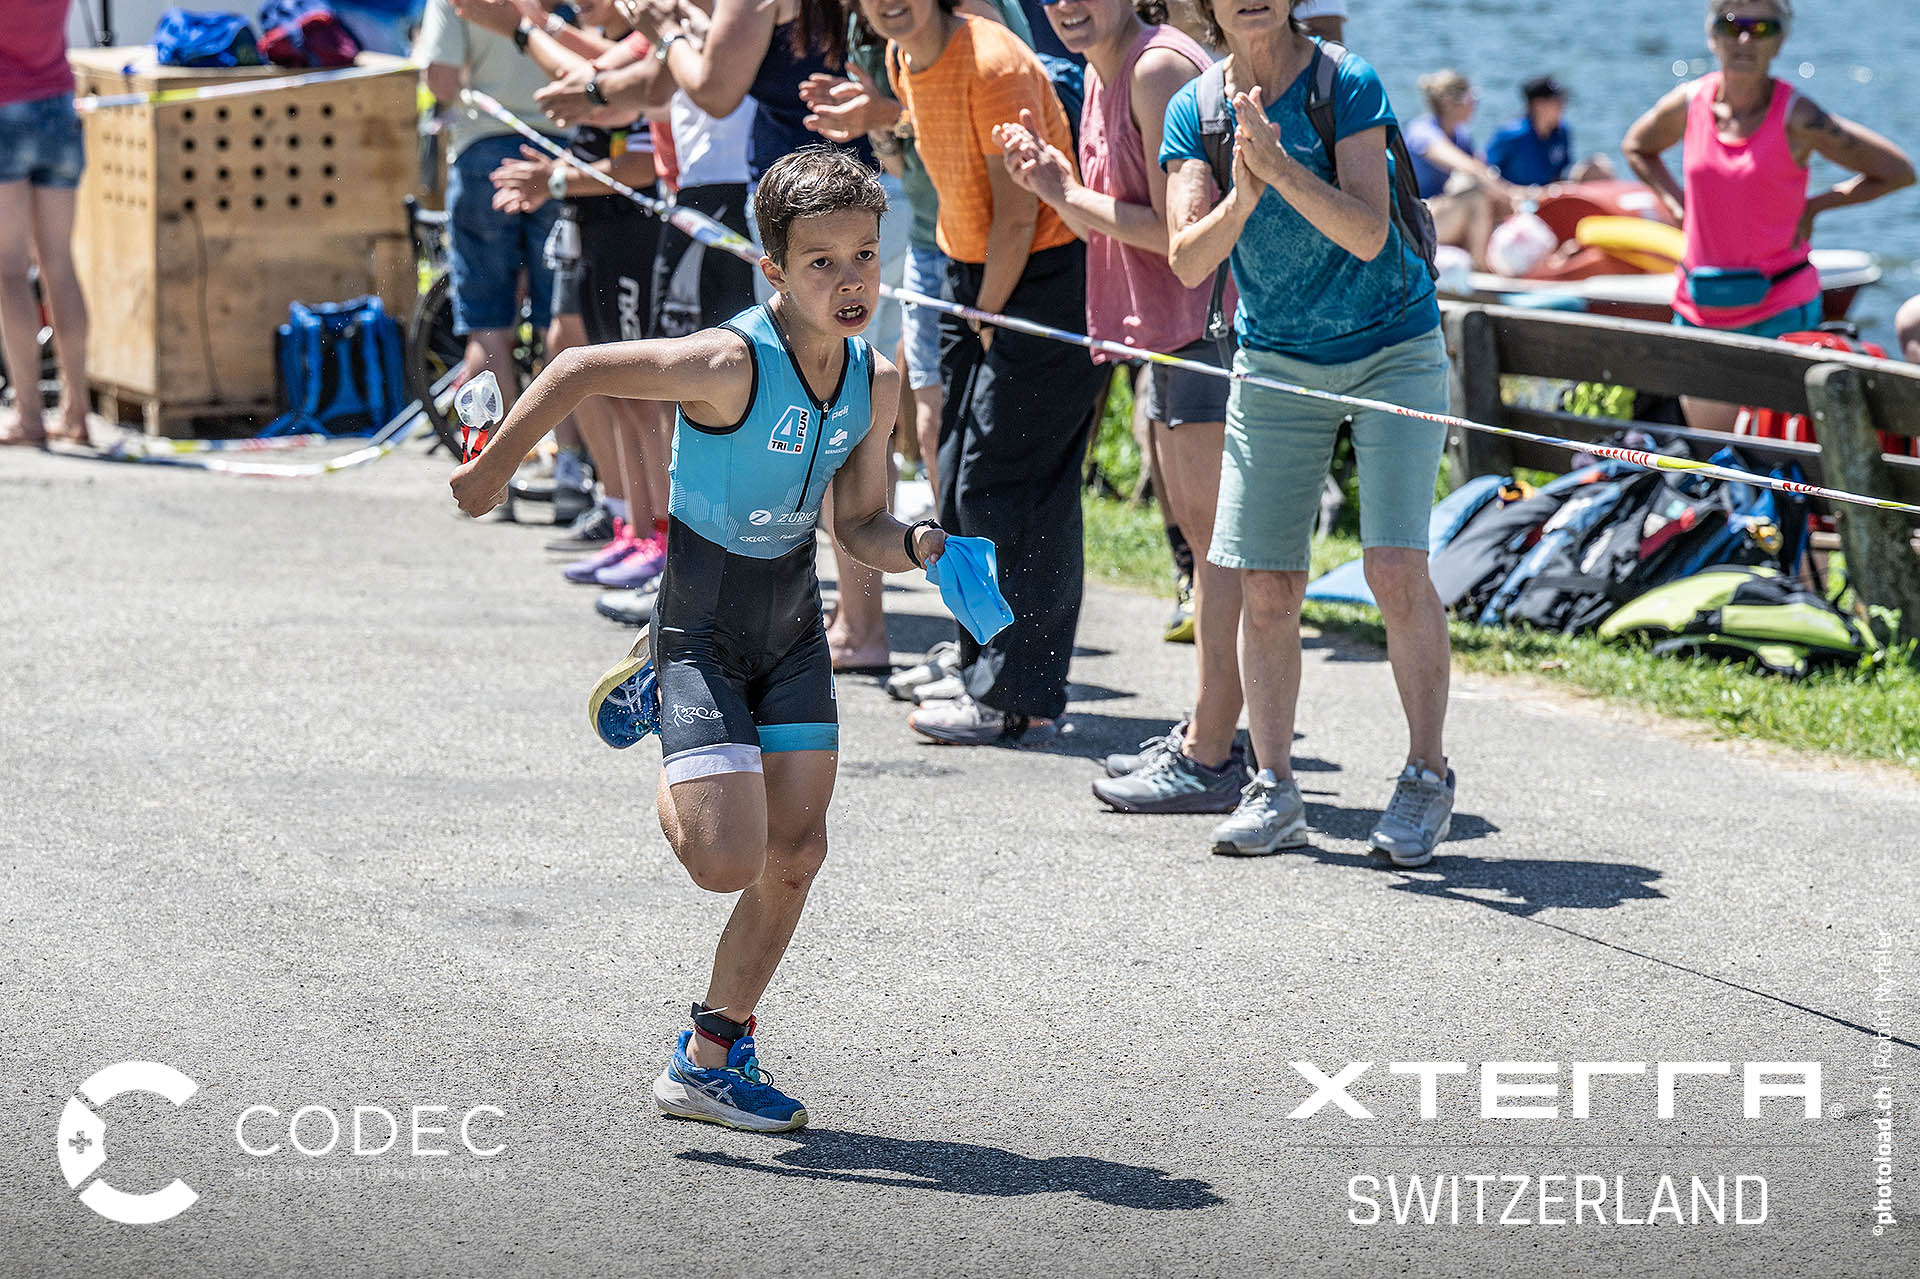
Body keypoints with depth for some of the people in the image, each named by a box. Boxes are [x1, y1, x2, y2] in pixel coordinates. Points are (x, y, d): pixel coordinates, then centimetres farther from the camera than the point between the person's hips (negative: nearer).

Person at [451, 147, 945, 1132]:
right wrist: (491, 470, -9)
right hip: (704, 627, -6)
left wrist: (914, 545, -16)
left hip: (794, 625, 6)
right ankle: (666, 755, 22)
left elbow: (860, 525, 5)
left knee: (797, 852, 4)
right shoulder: (729, 365, -26)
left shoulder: (876, 381, -4)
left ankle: (711, 1057, 20)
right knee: (730, 862, -14)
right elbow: (580, 369, -17)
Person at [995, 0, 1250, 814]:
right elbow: (1115, 229, 17)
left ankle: (1209, 761, -5)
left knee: (1217, 536, -7)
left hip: (1210, 327, -11)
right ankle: (1212, 734, 27)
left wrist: (1073, 198, -13)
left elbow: (1180, 231, -21)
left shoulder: (1159, 68, -17)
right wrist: (1056, 185, 1)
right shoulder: (1103, 74, 14)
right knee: (1197, 528, 17)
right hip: (1167, 331, 11)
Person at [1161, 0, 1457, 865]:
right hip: (1276, 363, 3)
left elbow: (1368, 234, -22)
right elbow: (1188, 260, -12)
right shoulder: (1194, 110, -2)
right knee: (1265, 588, -1)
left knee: (1396, 569, -13)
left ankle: (1427, 775, 1)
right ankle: (1274, 791, 11)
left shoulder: (1347, 84, -13)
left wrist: (1277, 164, -34)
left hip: (1392, 350, -3)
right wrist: (1243, 195, -30)